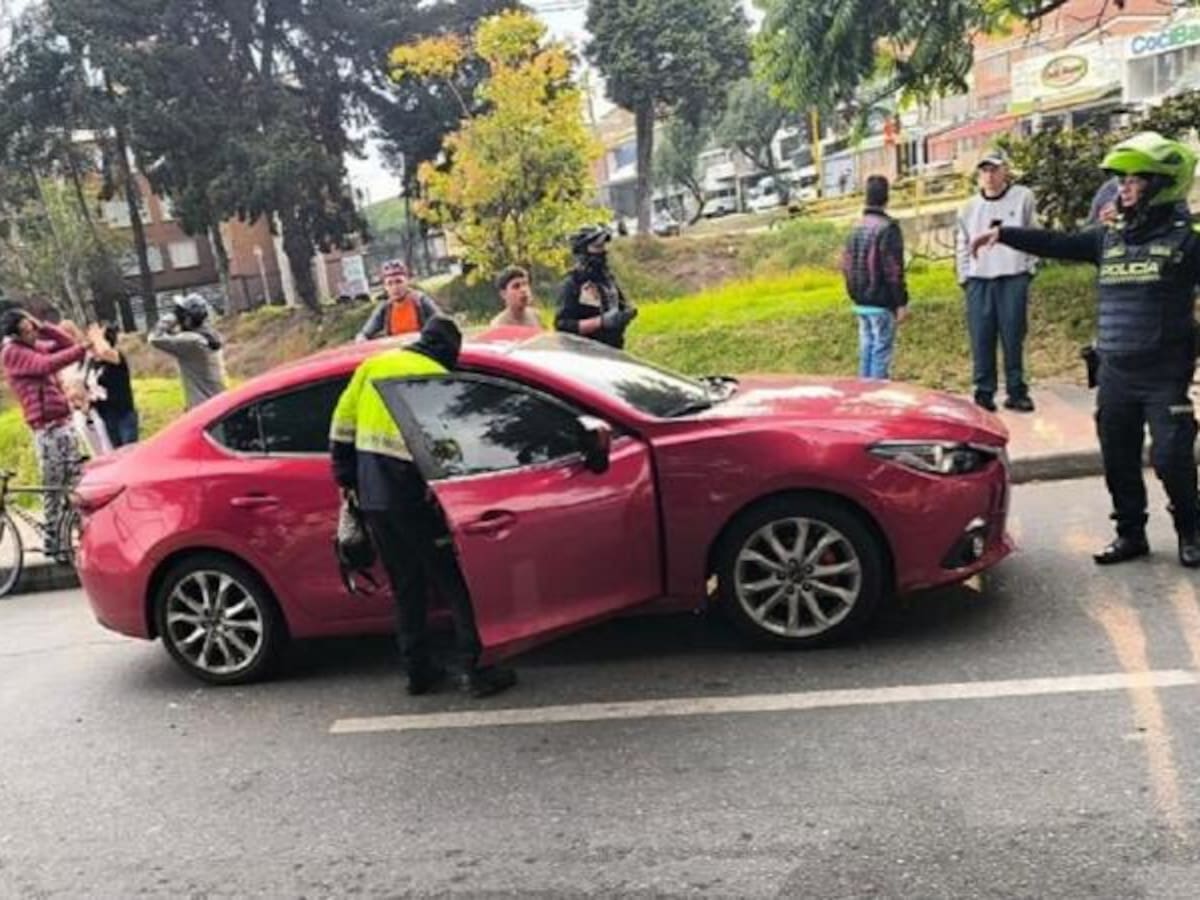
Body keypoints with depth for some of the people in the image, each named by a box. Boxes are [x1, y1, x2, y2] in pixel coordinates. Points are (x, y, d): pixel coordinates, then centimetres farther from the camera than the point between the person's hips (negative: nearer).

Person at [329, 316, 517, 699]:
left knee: (406, 588, 16)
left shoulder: (372, 366, 12)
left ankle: (418, 672, 21)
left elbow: (342, 425, 12)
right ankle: (473, 670, 2)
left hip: (372, 497, 6)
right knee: (456, 583, 3)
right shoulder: (439, 380, -7)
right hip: (413, 499, -6)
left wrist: (346, 479, 18)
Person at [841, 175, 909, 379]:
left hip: (861, 303, 7)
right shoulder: (888, 228, -13)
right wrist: (901, 302, -12)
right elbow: (893, 270, -16)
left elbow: (846, 266, 15)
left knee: (866, 351, 12)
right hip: (882, 303, -7)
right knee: (881, 353, -4)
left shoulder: (856, 229, 10)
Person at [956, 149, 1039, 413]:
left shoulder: (1023, 197, 4)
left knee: (1013, 338, -1)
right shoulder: (971, 207, 12)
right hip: (979, 281, 2)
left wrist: (1028, 268, -1)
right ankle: (984, 393, 6)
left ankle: (1017, 392, 6)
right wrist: (964, 277, 8)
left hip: (1013, 278, -2)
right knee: (981, 340, 0)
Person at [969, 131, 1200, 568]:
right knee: (1118, 461, 10)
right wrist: (1003, 233, -1)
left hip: (1165, 374, -5)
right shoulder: (1109, 236, 7)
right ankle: (1130, 534, 26)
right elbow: (1057, 244, 6)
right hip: (1115, 372, 5)